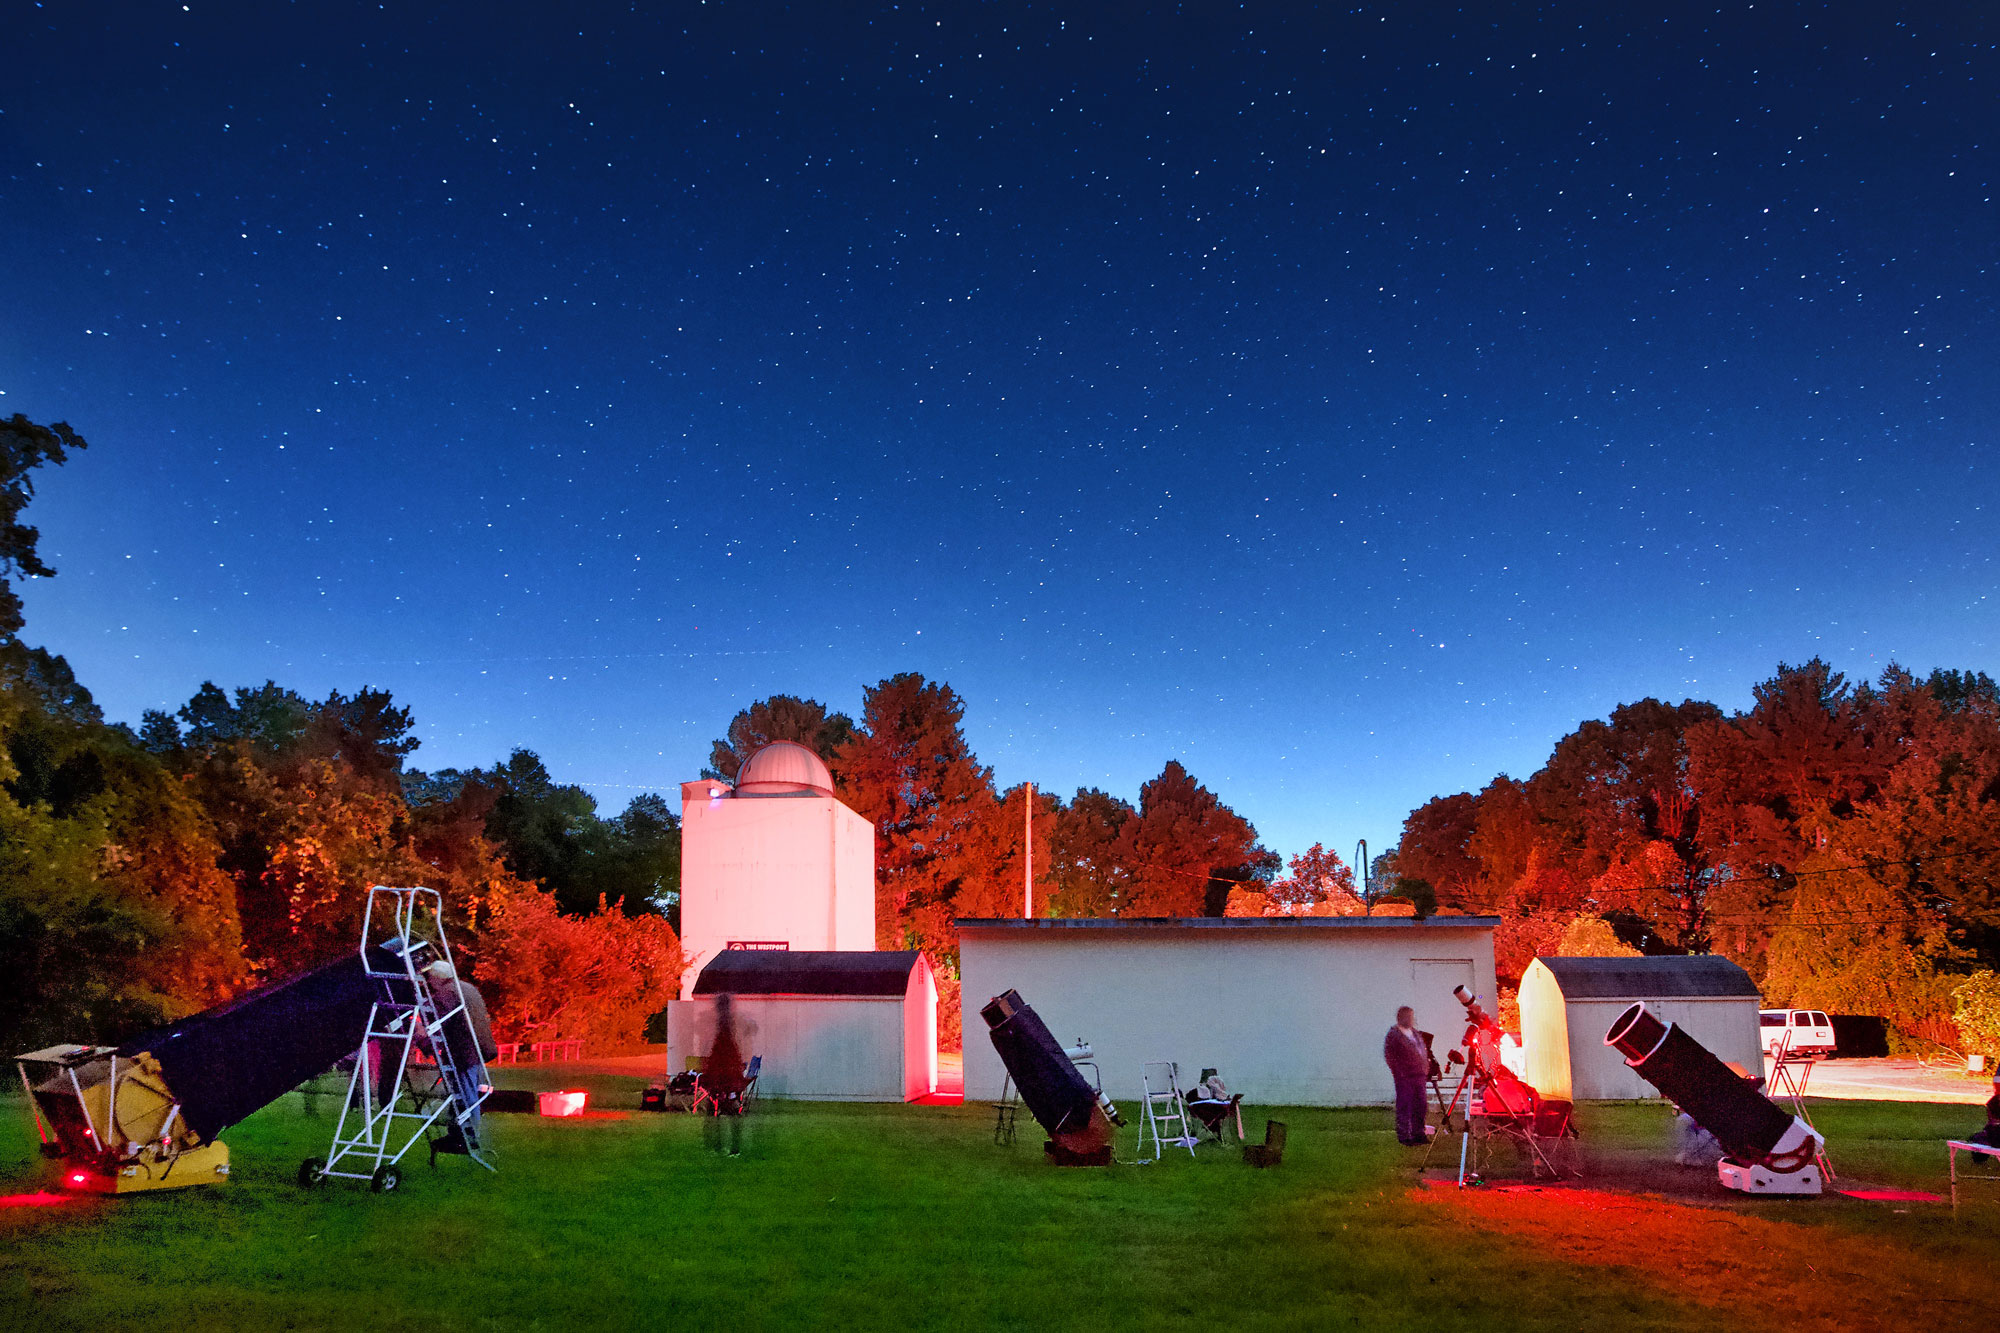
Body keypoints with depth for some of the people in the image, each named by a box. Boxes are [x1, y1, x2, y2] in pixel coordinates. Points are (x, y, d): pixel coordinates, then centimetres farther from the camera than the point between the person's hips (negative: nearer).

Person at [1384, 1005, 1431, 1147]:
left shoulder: (1414, 1032, 17)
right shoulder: (1393, 1035, -7)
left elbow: (1423, 1050, 25)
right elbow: (1389, 1055, -11)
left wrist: (1425, 1068, 15)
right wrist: (1400, 1071, -14)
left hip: (1420, 1075, 8)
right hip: (1405, 1077, -7)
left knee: (1420, 1106, 11)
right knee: (1404, 1107, -4)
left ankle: (1418, 1133, 21)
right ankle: (1404, 1136, 2)